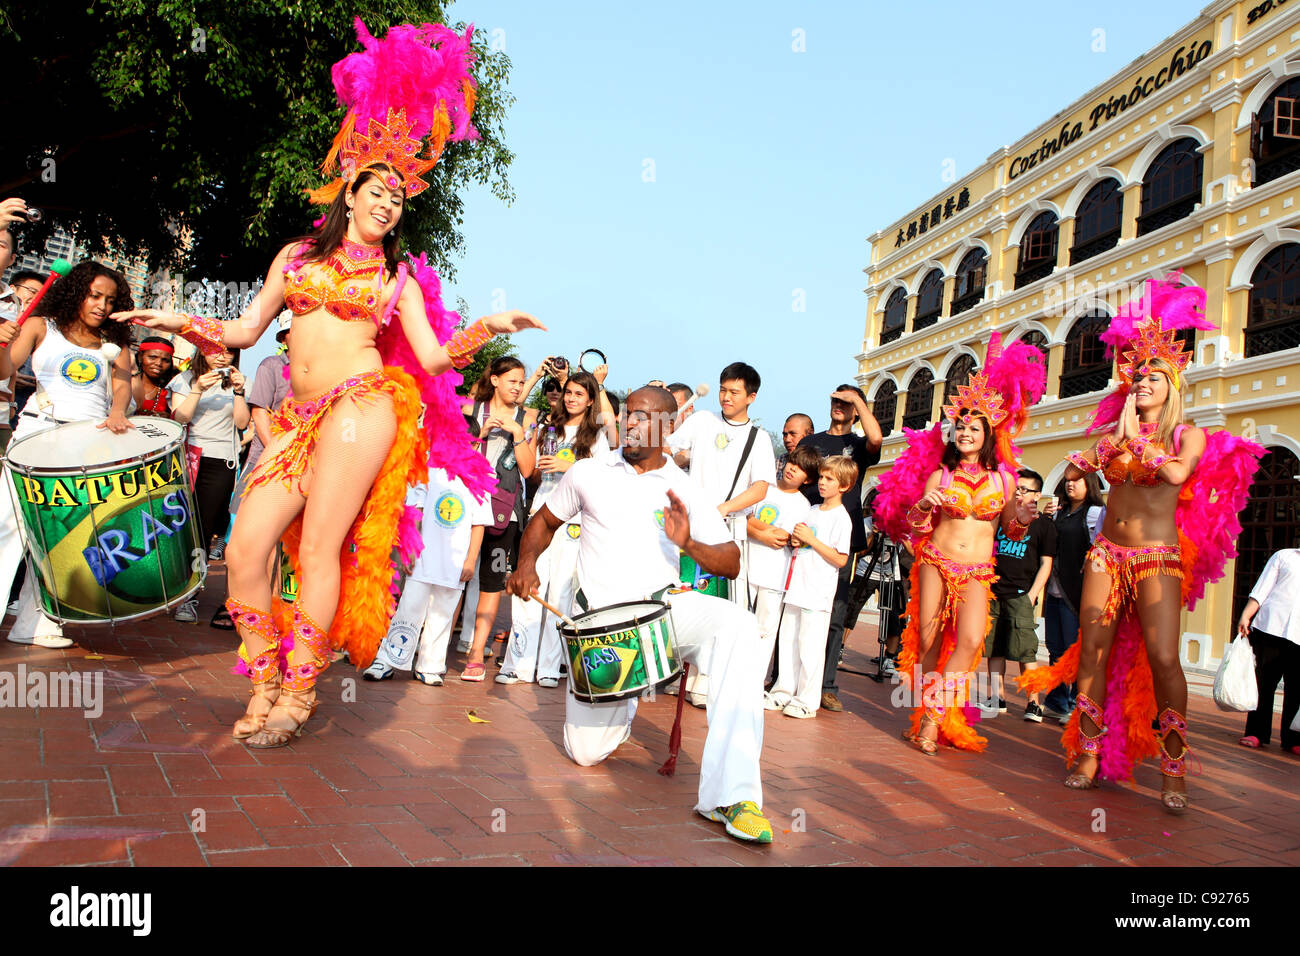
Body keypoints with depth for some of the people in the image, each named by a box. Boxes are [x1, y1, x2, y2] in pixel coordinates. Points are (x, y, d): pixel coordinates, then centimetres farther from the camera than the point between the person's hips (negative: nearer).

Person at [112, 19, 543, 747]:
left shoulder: (399, 279, 13)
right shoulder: (298, 255, 19)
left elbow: (436, 358, 4)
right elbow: (245, 331, 21)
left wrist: (488, 329, -11)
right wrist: (182, 322, 6)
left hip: (362, 404, -3)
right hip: (301, 417, 4)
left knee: (319, 550, -12)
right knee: (245, 550, -7)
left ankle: (299, 693, 2)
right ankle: (265, 682, 8)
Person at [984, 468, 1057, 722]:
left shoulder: (1044, 525, 4)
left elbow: (1046, 564, 0)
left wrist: (1031, 596, -9)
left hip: (1020, 595, -4)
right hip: (993, 592, 4)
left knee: (1025, 651, -10)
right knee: (994, 649, 5)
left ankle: (1033, 703, -5)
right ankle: (998, 699, 13)